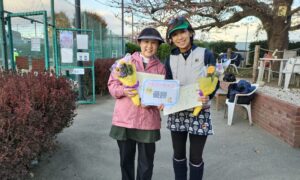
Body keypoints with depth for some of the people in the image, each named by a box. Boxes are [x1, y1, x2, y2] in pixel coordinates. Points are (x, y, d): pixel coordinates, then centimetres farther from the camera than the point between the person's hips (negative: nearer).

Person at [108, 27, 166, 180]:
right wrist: (123, 90, -18)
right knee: (126, 158, 15)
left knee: (146, 161, 11)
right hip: (124, 118, 0)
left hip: (148, 120, 0)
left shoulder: (160, 67, 7)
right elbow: (112, 84, 3)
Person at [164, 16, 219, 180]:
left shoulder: (205, 54, -4)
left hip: (199, 112, -3)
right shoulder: (170, 59, 5)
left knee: (196, 158, 9)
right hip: (176, 113, 3)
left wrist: (208, 95, -25)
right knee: (178, 155, 16)